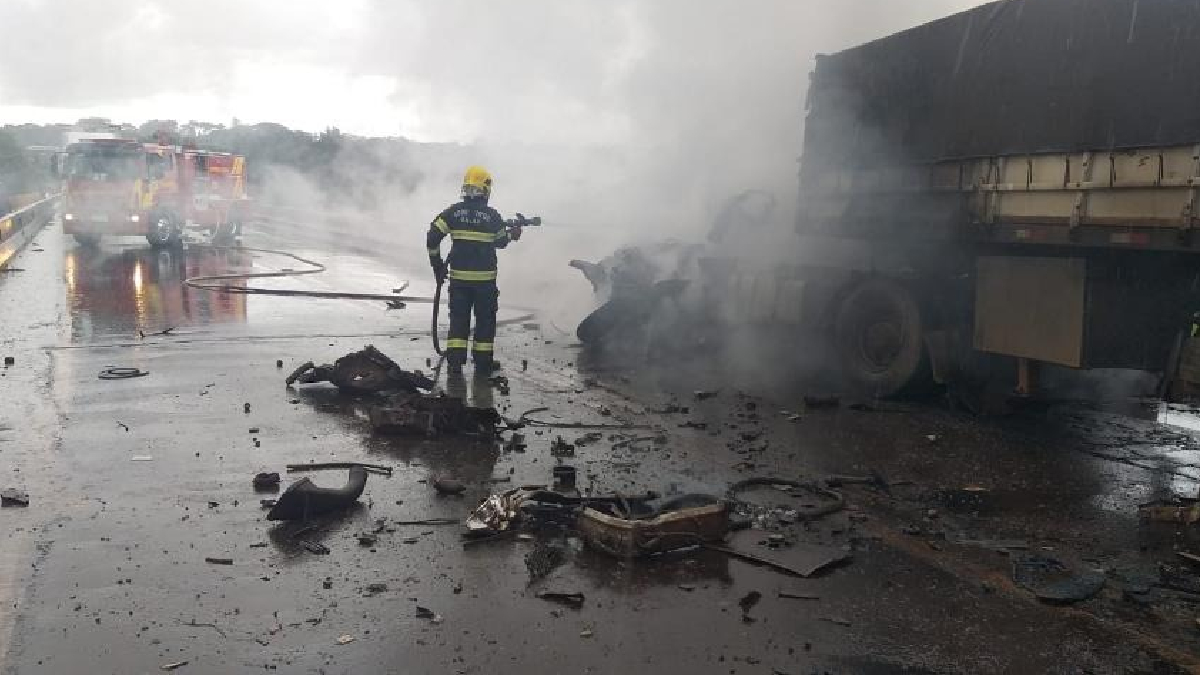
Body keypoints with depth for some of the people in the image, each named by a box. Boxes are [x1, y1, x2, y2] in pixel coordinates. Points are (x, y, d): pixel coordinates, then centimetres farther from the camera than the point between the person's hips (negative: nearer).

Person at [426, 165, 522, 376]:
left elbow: (432, 238, -6)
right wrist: (512, 233, 28)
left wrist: (437, 264, 4)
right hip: (485, 277, -2)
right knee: (485, 319, 10)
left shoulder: (453, 212, -2)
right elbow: (500, 241, 7)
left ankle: (455, 362, 5)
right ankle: (482, 363, 12)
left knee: (458, 319, 10)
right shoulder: (492, 215, -6)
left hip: (459, 277, 2)